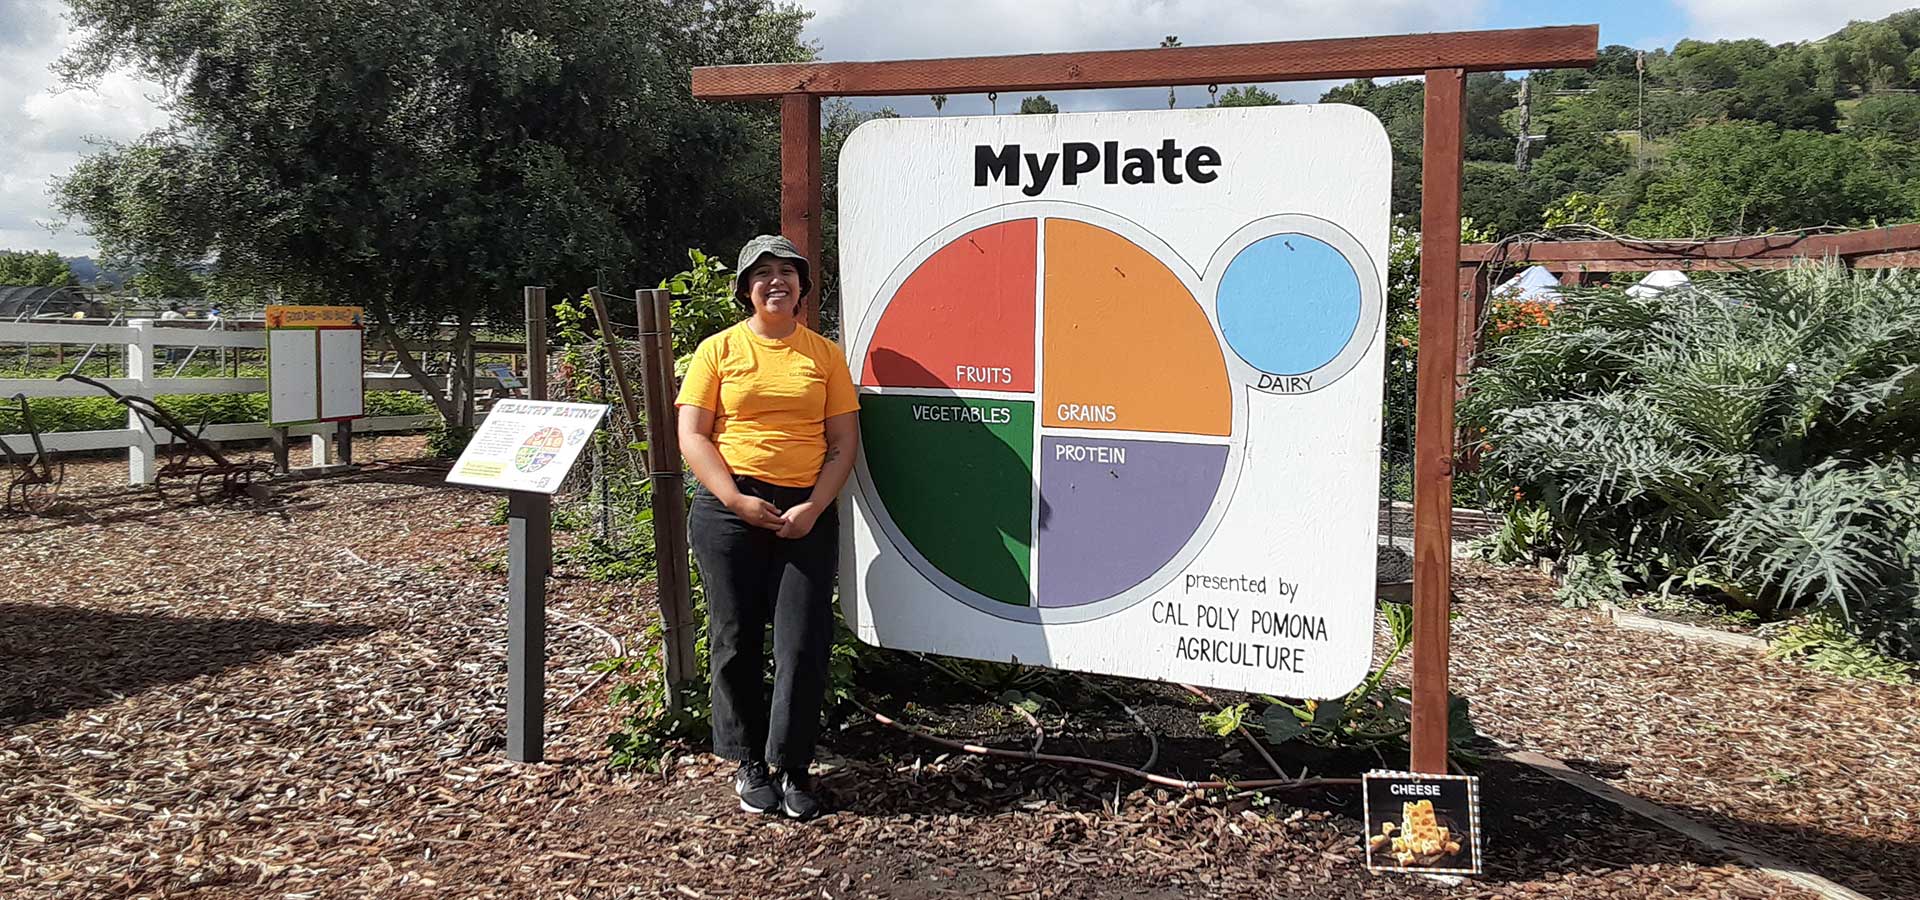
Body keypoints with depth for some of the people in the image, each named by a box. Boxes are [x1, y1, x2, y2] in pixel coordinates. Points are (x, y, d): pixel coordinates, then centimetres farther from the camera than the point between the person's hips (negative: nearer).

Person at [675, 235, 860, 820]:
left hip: (806, 513, 1)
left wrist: (814, 507, -8)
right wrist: (738, 500, -11)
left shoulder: (824, 354, 9)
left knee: (804, 643, -2)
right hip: (729, 510, 0)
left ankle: (794, 767, 12)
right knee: (736, 641, 5)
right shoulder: (719, 350, 5)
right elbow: (691, 434, 0)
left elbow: (844, 442, 6)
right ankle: (749, 763, 20)